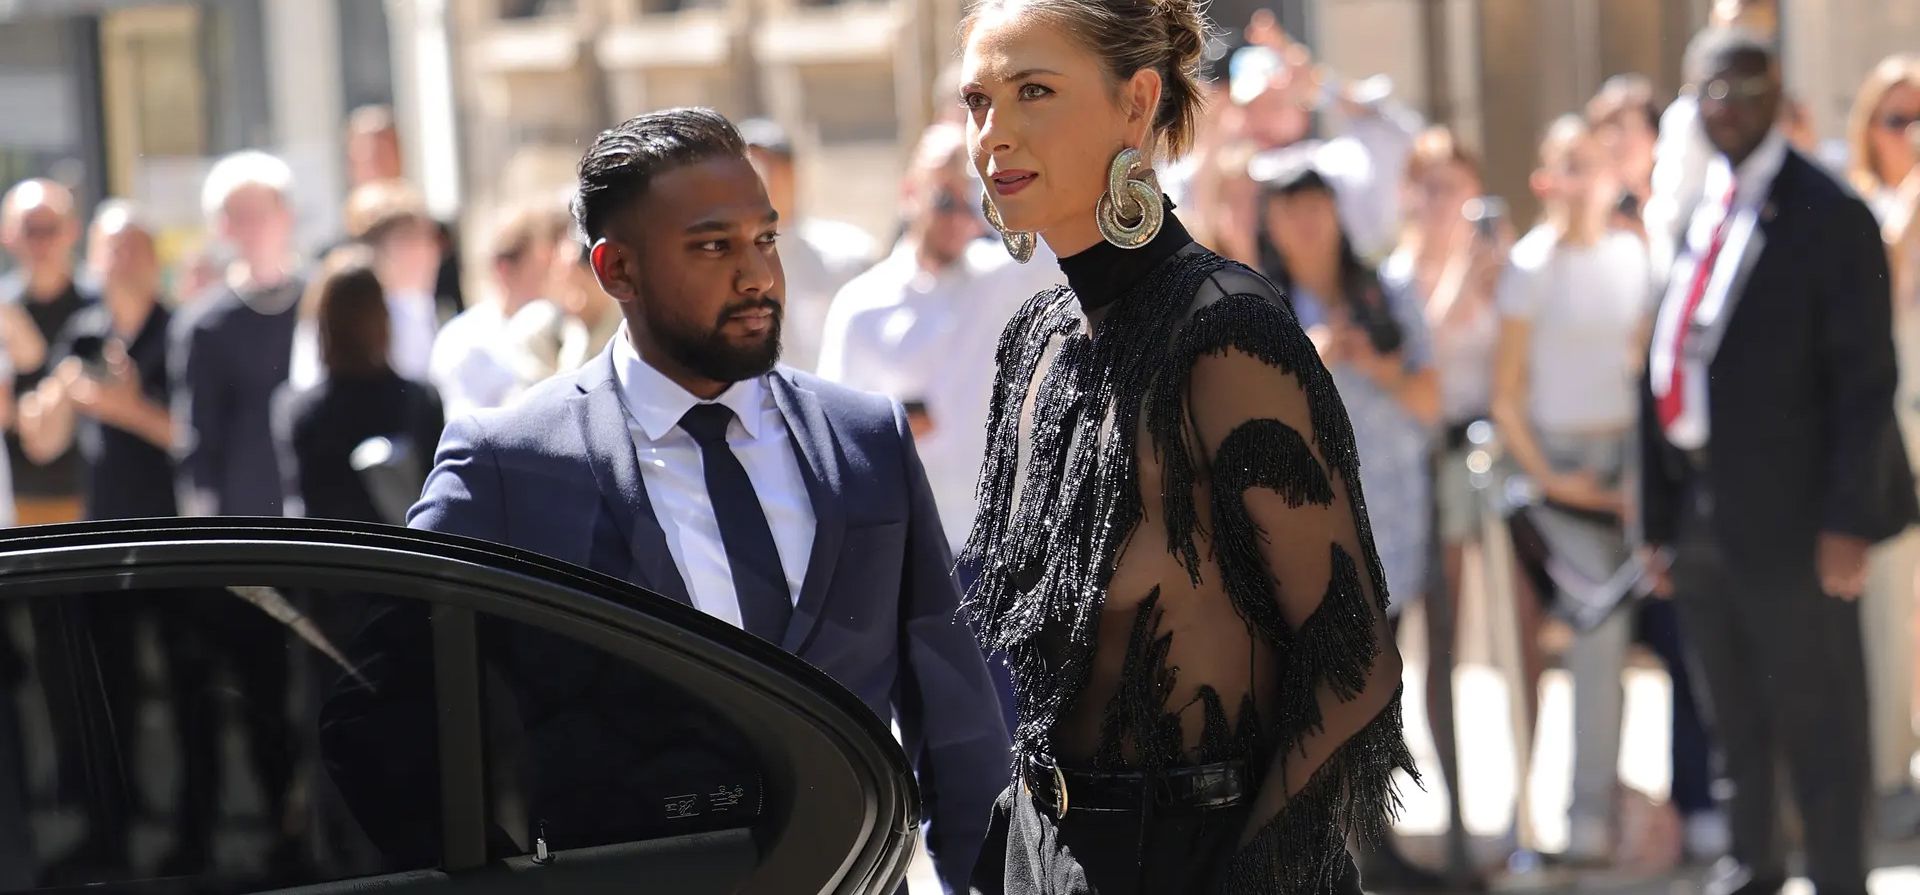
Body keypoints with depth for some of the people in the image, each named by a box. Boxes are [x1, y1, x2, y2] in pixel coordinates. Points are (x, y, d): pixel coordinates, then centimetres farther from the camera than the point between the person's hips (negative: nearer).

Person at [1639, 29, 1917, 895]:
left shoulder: (1826, 216, -9)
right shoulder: (1689, 215, 9)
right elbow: (1667, 365, 11)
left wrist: (1848, 520, -16)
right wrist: (1657, 516, 9)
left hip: (1784, 510, -6)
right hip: (1697, 509, 6)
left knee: (1817, 717, 3)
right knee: (1735, 715, 20)